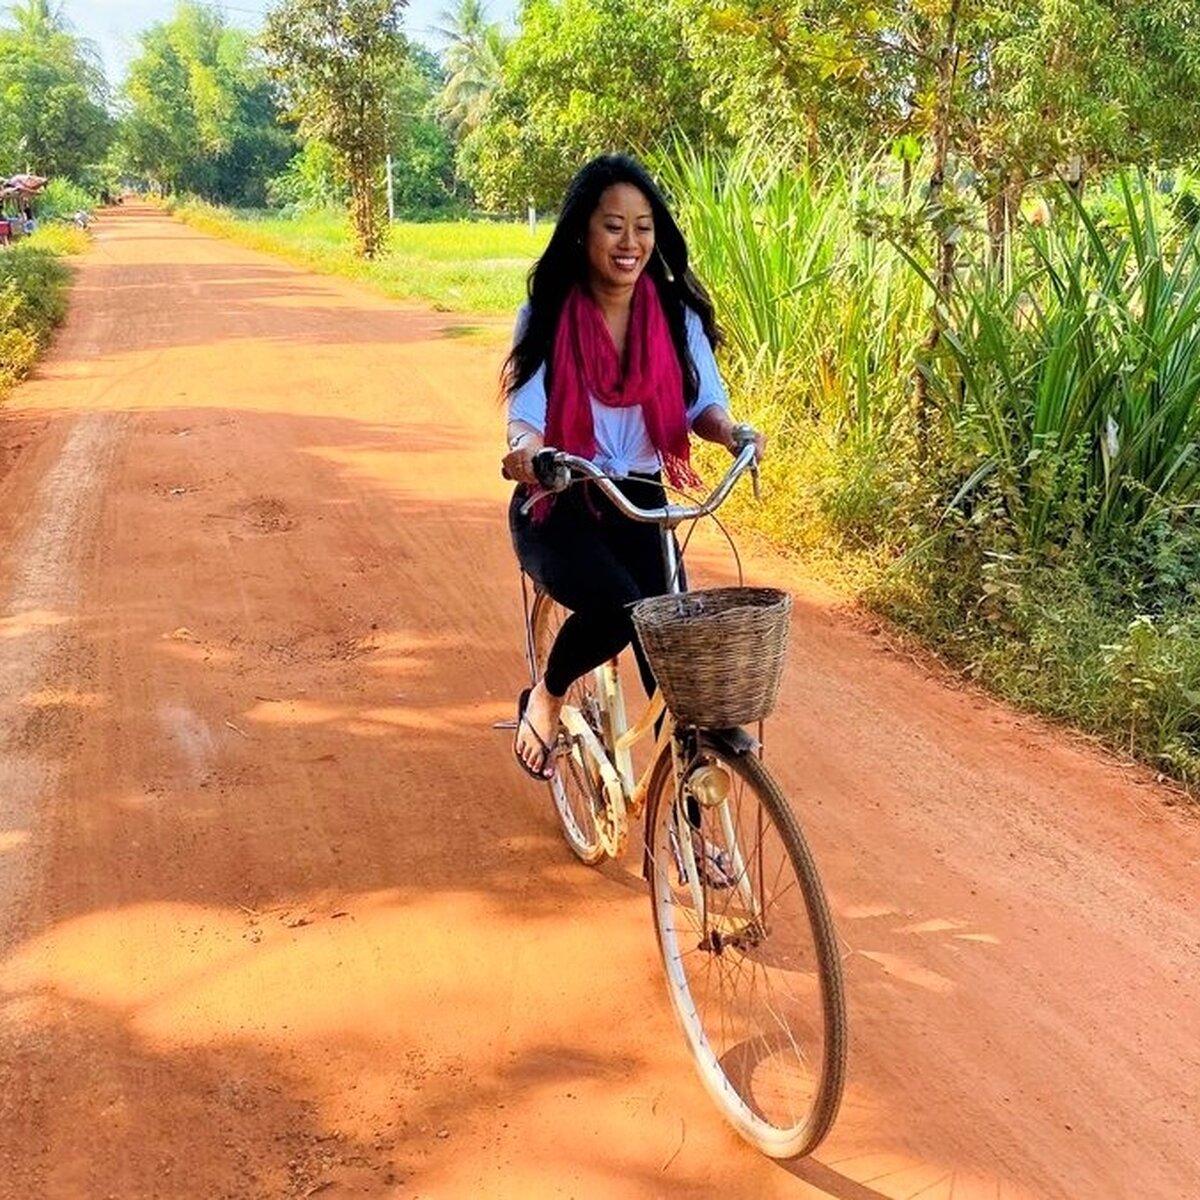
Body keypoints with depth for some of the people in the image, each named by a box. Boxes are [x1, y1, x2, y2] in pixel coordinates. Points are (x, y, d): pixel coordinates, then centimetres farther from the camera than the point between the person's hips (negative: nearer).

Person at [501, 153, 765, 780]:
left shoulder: (676, 314, 0)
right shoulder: (547, 315, -7)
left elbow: (702, 401, -5)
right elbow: (525, 409, -16)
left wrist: (729, 431, -29)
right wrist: (526, 448, -40)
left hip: (639, 504, 3)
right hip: (558, 505, -3)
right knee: (615, 604, -30)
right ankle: (545, 700, 2)